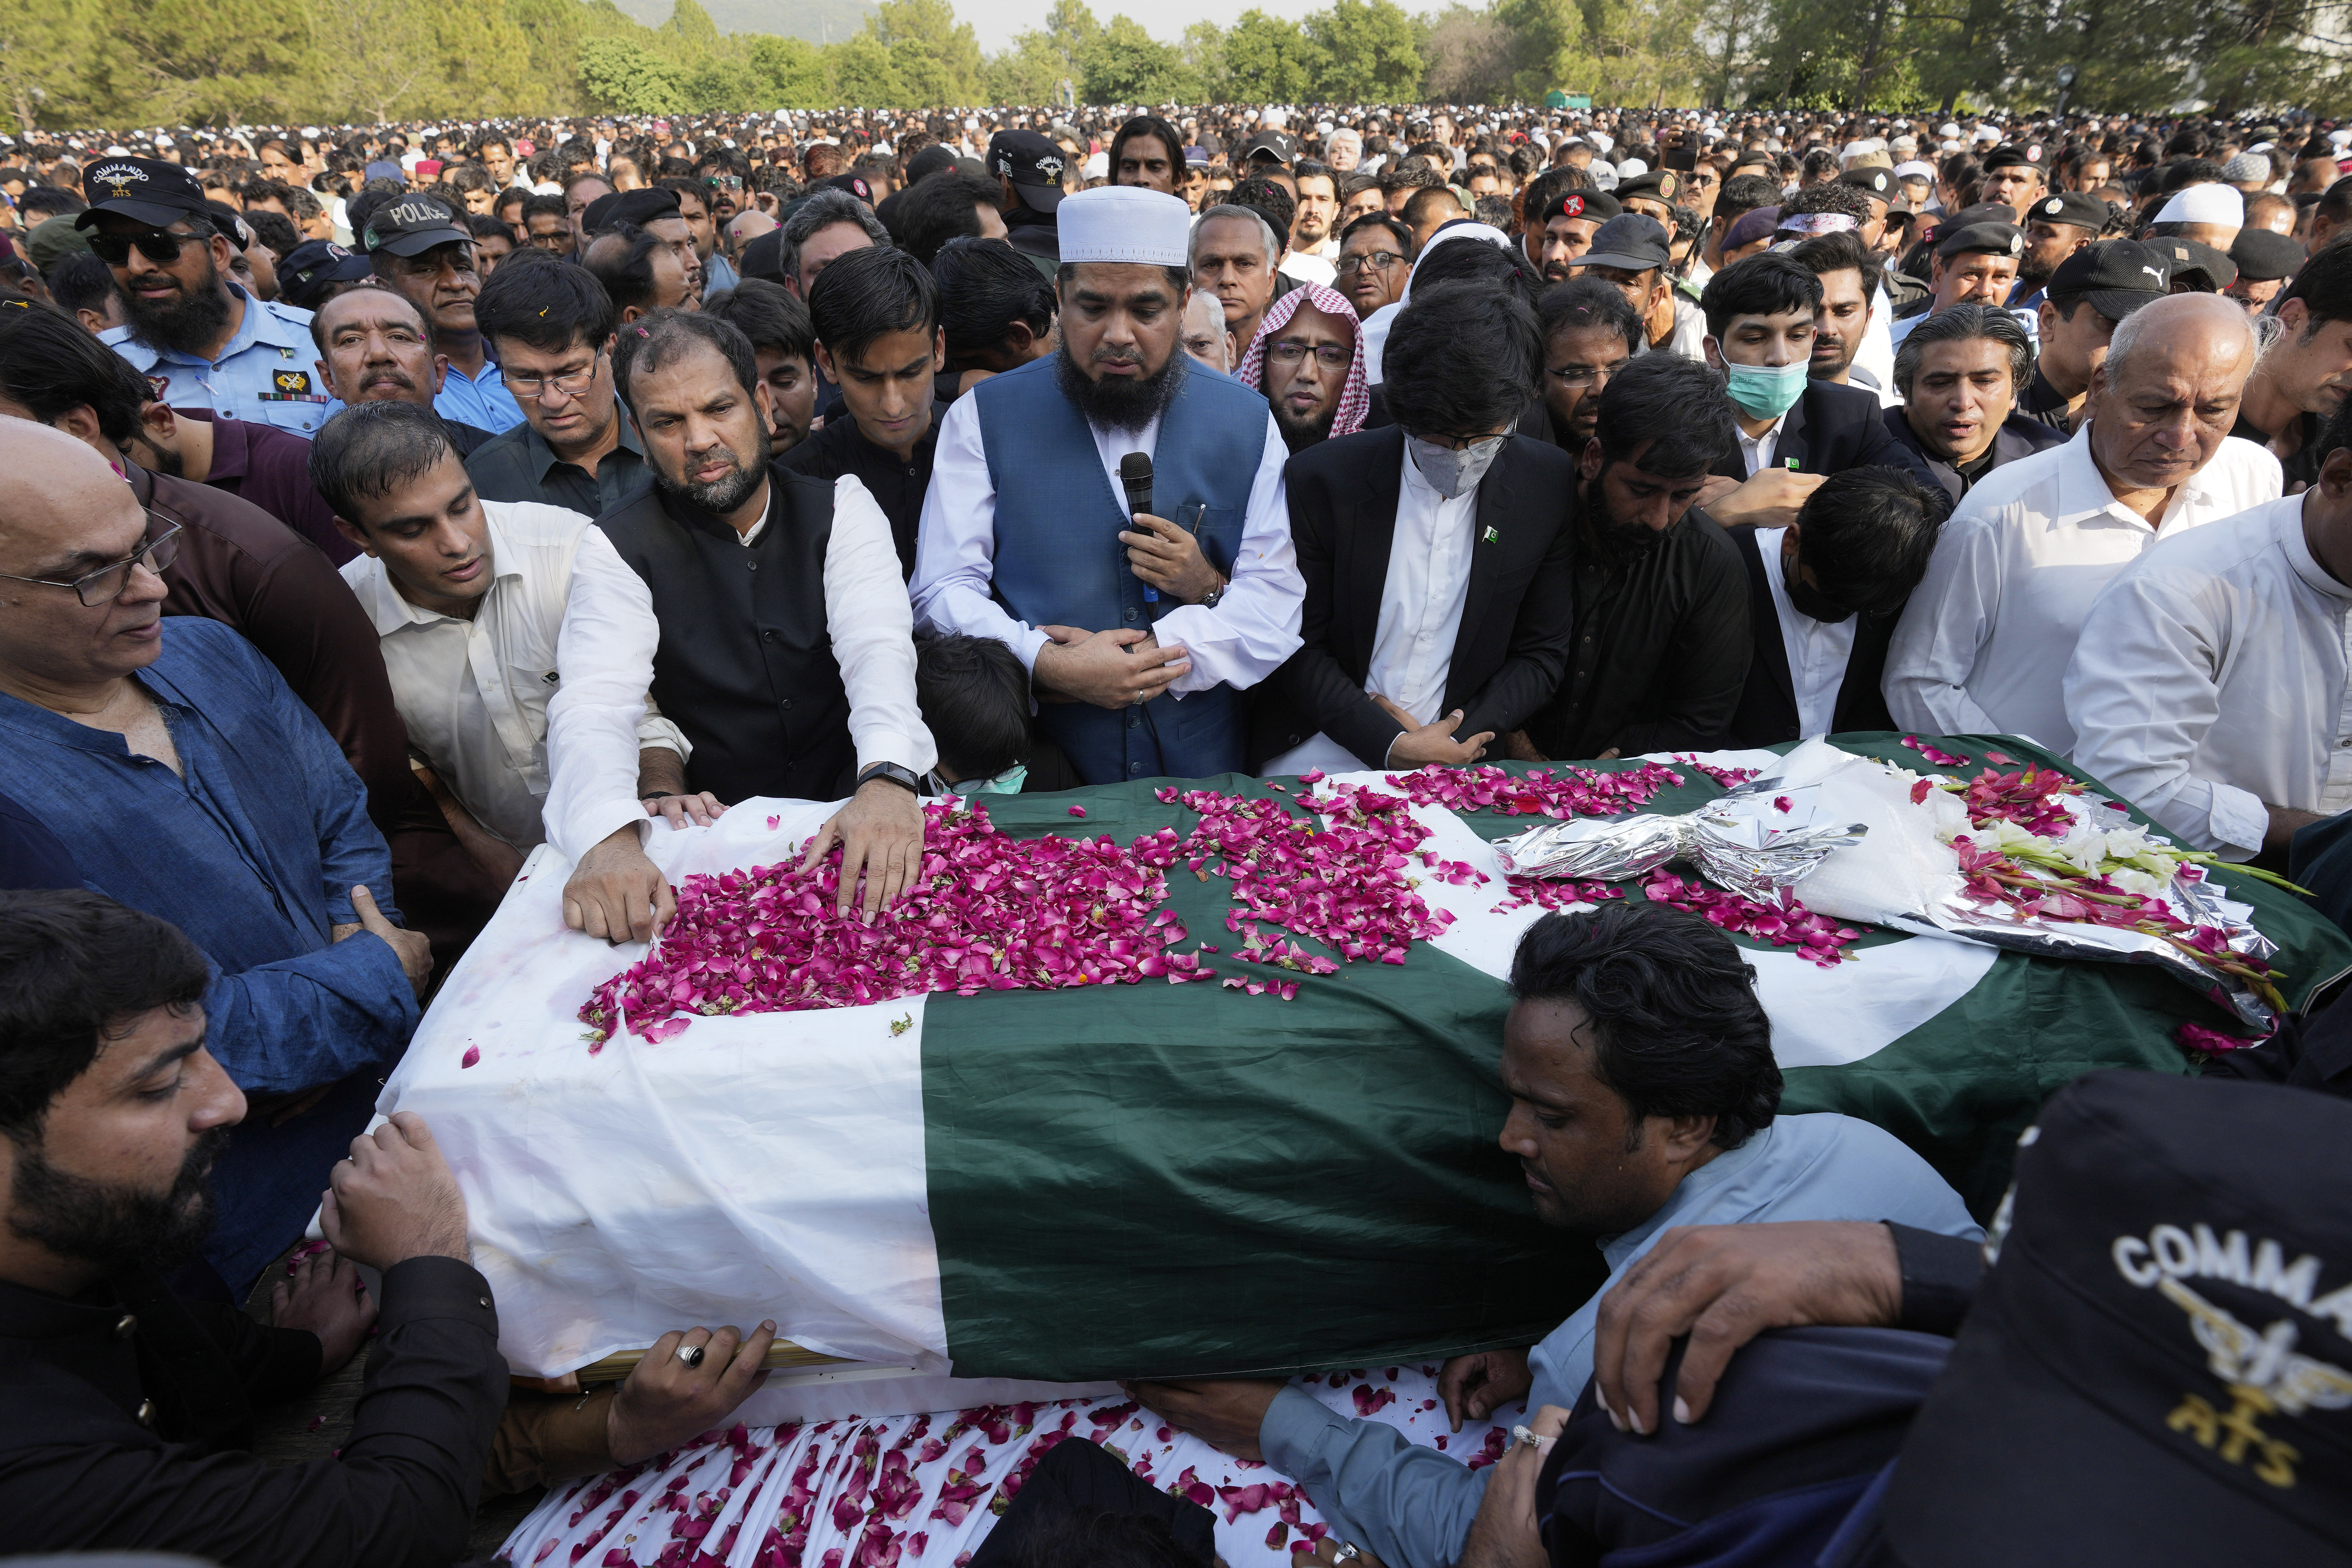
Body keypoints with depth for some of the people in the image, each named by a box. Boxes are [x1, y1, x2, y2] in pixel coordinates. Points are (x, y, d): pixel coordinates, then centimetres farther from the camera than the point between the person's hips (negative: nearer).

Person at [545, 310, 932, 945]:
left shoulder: (841, 508, 2)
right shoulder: (617, 551, 0)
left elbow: (878, 648, -14)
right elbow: (593, 706, -15)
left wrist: (887, 779, -36)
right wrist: (610, 838, -38)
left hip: (854, 819, 1)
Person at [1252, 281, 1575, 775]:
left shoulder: (1549, 487, 1)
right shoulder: (1319, 479, -5)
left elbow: (1542, 653, 8)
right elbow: (1297, 646, 0)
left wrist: (1457, 742, -5)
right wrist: (1390, 745, -8)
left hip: (1458, 762, 2)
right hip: (1322, 761, -1)